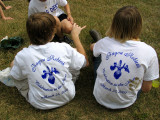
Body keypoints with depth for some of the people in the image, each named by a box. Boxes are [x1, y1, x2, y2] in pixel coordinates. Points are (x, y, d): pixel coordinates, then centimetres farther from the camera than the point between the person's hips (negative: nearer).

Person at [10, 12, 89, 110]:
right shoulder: (65, 48, -22)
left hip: (40, 104, 0)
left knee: (13, 64, 10)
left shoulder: (22, 57, -23)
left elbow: (17, 77, -1)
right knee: (74, 52, 12)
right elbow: (86, 62, -3)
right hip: (67, 96, 1)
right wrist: (75, 36, 3)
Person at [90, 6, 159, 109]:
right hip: (126, 103, 1)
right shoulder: (149, 52, -22)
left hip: (101, 98, 0)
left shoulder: (105, 43, -19)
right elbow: (146, 89, -10)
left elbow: (92, 47, 8)